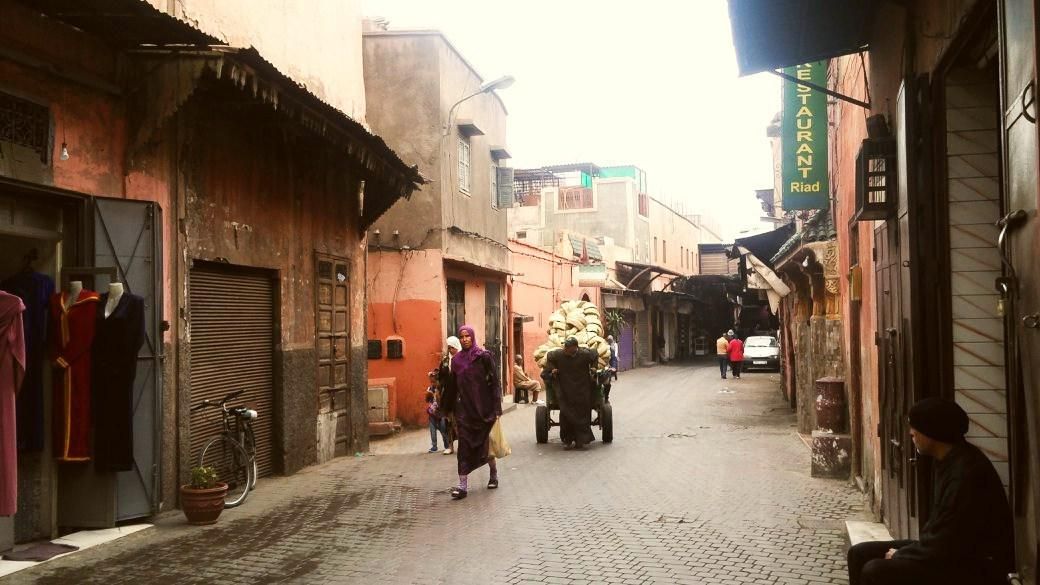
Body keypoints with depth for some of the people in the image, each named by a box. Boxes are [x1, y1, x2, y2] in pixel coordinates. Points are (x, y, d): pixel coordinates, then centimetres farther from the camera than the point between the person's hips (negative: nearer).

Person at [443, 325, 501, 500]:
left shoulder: (484, 356, -4)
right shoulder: (456, 359, 8)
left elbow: (494, 382, -6)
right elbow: (454, 386, 11)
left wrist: (496, 408, -11)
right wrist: (452, 410, 11)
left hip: (482, 407, -3)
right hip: (464, 409, 3)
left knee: (484, 442, 8)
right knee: (464, 445, -4)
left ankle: (494, 472, 34)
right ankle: (463, 485, -6)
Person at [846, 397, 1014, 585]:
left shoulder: (967, 472, -24)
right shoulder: (949, 462, 8)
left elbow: (945, 546, -24)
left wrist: (900, 555, -10)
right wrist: (903, 552, 3)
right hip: (955, 554, 10)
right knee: (860, 554, 6)